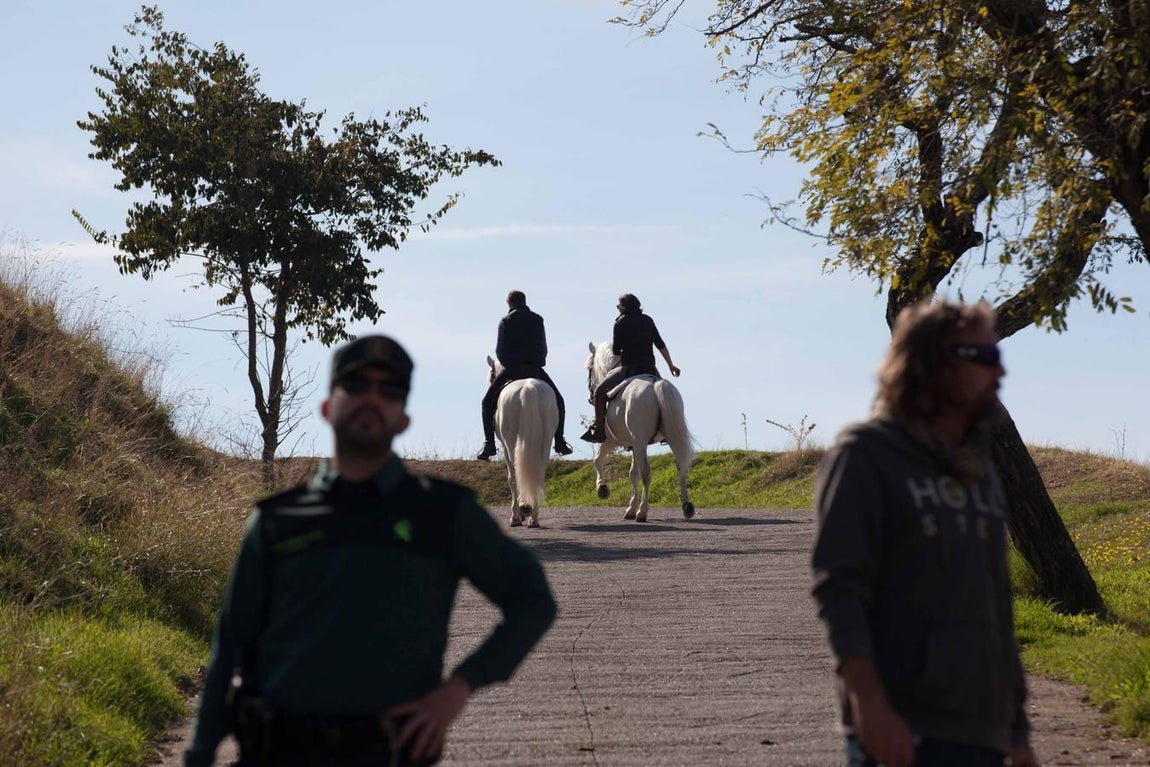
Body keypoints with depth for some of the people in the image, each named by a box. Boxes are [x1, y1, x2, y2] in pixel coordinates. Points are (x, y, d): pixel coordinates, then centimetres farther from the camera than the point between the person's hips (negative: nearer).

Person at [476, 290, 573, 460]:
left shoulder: (506, 321, 2)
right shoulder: (538, 320, 10)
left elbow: (500, 350, 0)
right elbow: (544, 347, 12)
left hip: (512, 369, -2)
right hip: (535, 369, 2)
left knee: (488, 402, 11)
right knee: (558, 401, 19)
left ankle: (489, 444, -2)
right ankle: (559, 442, 9)